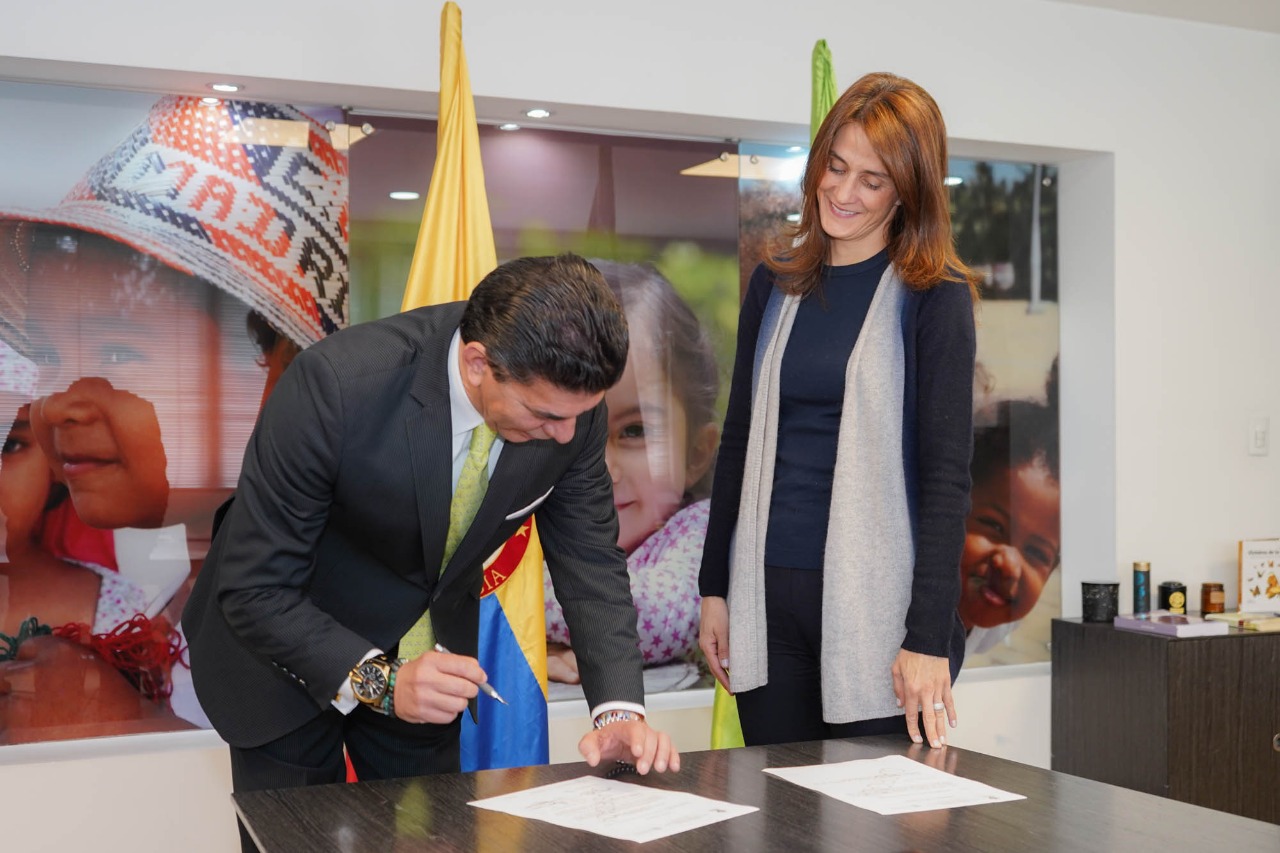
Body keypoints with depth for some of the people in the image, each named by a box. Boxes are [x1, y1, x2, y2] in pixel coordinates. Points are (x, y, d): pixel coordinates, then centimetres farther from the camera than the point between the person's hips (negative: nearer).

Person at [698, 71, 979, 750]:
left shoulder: (932, 295, -4)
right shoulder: (775, 283, 10)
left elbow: (946, 475, -8)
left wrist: (929, 635, -14)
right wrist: (714, 588, 11)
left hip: (876, 601, -4)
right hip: (767, 593, 4)